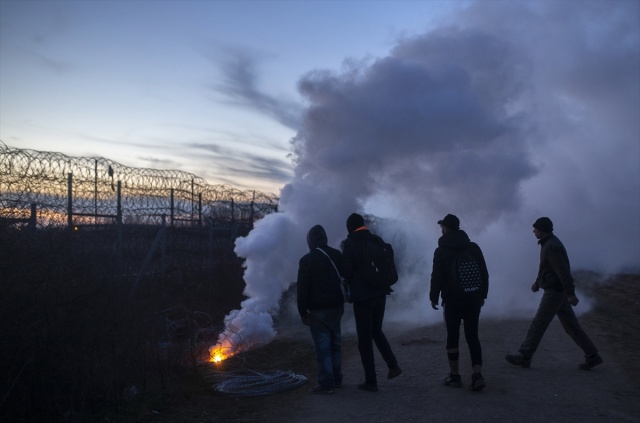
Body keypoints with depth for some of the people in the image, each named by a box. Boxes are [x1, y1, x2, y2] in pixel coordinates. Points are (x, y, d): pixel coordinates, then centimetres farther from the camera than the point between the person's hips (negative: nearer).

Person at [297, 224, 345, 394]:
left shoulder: (306, 260, -10)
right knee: (335, 344, 16)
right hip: (336, 306, 6)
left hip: (318, 310, -6)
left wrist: (302, 311, -2)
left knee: (323, 347, -2)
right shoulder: (337, 255, 5)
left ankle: (326, 384, 2)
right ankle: (337, 379, 24)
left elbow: (302, 288, -10)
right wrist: (343, 303, 16)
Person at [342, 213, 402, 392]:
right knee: (376, 331, 23)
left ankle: (371, 381, 7)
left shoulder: (349, 243, -9)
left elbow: (347, 271, -11)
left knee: (364, 337, 3)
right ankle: (393, 365, 12)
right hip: (380, 293, 5)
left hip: (362, 296, -5)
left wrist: (350, 289, 6)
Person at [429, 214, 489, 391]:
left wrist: (433, 297, 3)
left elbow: (436, 277, -8)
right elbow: (484, 274, 7)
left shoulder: (441, 251, -7)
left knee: (452, 337, 6)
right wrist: (483, 295, 15)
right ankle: (477, 374, -3)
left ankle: (455, 376, 11)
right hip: (473, 299, 4)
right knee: (472, 336, 8)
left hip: (452, 300, -3)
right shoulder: (474, 247, 4)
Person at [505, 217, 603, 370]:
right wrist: (538, 282, 24)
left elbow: (563, 271, -24)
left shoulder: (551, 247, -20)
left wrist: (570, 293, -25)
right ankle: (592, 356, 18)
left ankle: (524, 357, 5)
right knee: (571, 326, 13)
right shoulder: (549, 243, 12)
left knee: (538, 325, -3)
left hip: (554, 292, -10)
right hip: (559, 291, 10)